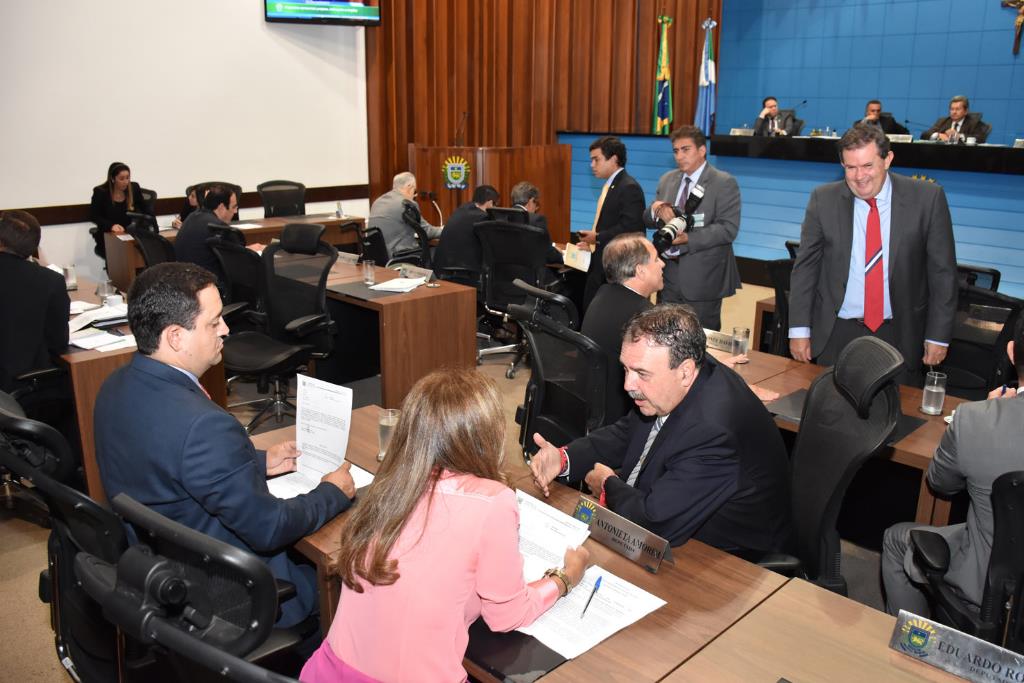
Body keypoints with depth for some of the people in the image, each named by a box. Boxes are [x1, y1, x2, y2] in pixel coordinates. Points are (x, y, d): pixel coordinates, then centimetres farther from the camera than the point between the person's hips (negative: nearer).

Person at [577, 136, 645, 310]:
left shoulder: (629, 188, -15)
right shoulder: (610, 186, 17)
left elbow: (630, 228, -24)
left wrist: (598, 237, -18)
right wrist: (591, 240, 9)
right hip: (601, 266, 10)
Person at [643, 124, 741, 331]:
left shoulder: (724, 183, -6)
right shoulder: (667, 179, 13)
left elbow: (728, 229, -16)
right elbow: (647, 220, 14)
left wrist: (688, 238, -26)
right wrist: (657, 209, -9)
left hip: (702, 281, -5)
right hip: (669, 275, 6)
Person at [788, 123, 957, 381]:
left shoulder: (927, 198, -5)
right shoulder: (824, 199, -3)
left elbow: (942, 271, -1)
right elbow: (805, 267, 1)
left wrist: (938, 335, -1)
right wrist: (799, 329, -2)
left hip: (900, 337, 0)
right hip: (836, 335, 1)